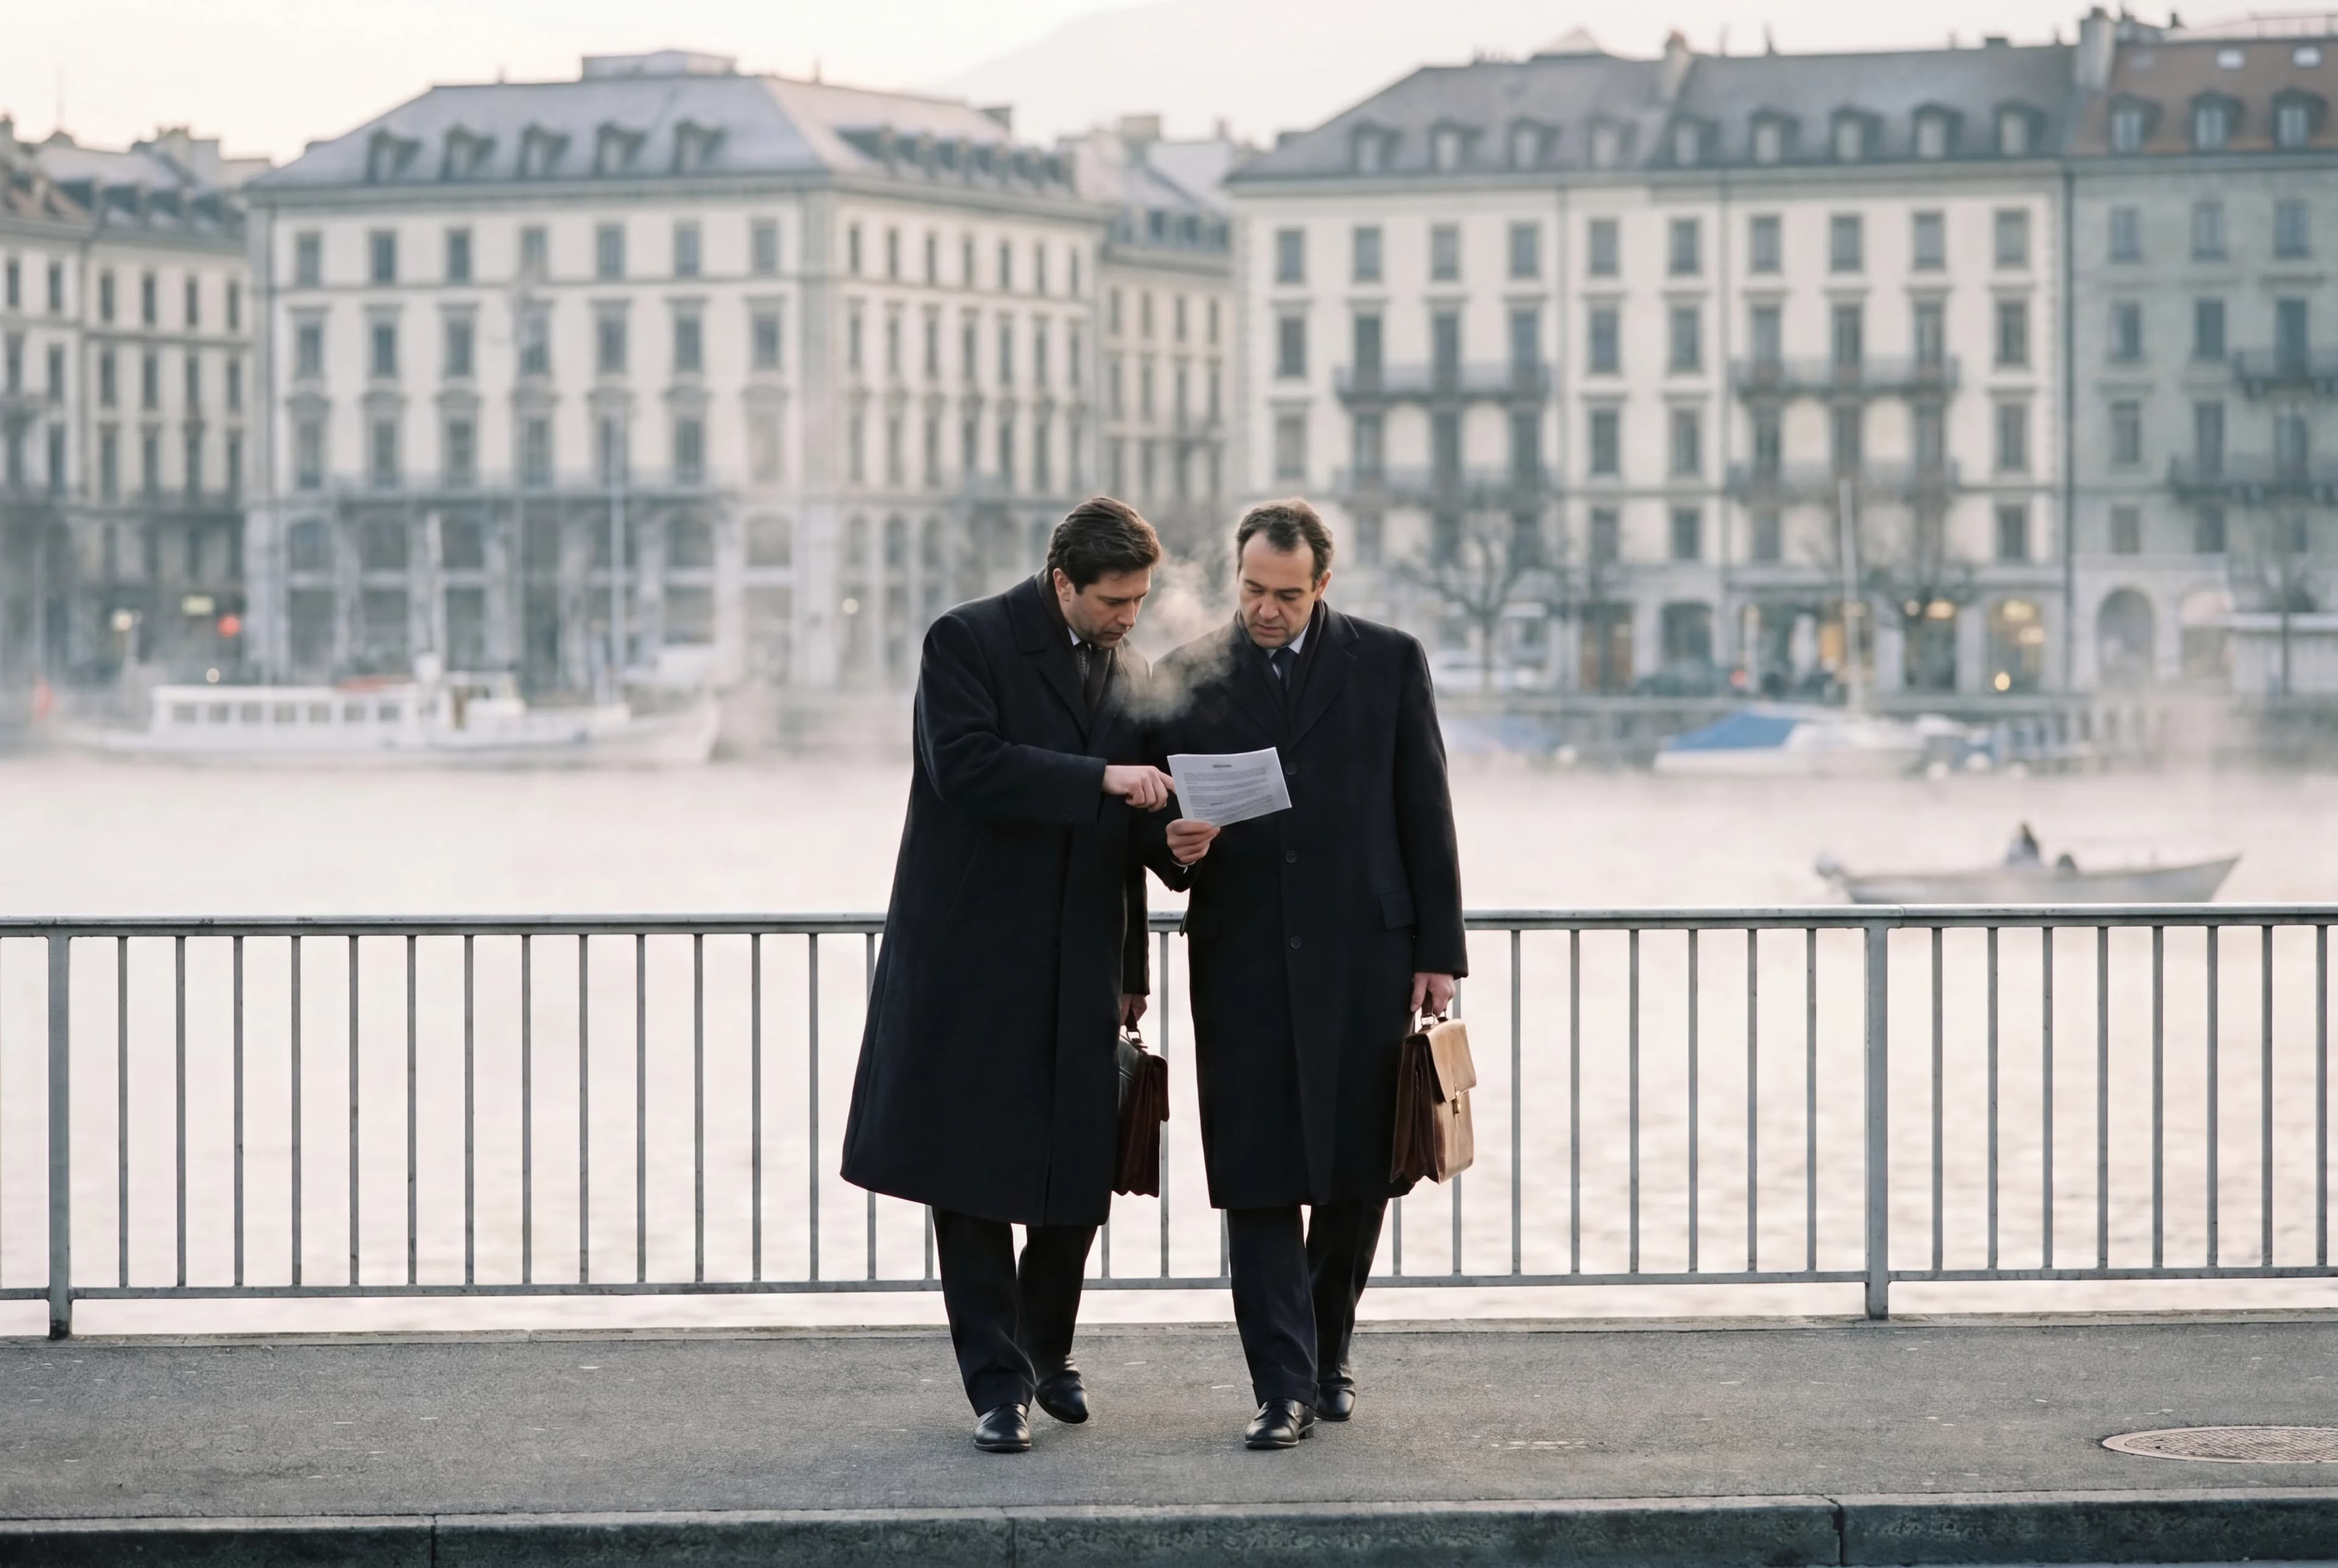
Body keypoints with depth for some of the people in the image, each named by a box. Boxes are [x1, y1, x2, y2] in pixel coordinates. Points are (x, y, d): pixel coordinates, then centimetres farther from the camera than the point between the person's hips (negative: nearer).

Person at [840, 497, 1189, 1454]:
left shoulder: (1129, 670, 13)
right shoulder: (968, 642, -6)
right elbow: (966, 765, -21)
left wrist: (1133, 971, 17)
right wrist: (1099, 778, -25)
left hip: (1079, 971, 5)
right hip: (974, 961, -5)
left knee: (1076, 1174, 5)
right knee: (973, 1177, -3)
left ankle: (1047, 1353, 25)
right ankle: (999, 1385, 2)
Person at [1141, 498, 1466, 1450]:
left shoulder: (1389, 663, 6)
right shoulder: (1186, 677, 8)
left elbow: (1425, 813, 5)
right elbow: (1157, 815, 13)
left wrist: (1439, 951, 0)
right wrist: (1173, 846, -11)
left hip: (1365, 956, 0)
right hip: (1242, 962, 0)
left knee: (1359, 1176, 6)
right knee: (1259, 1181, -5)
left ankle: (1329, 1352, 25)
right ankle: (1283, 1388, -4)